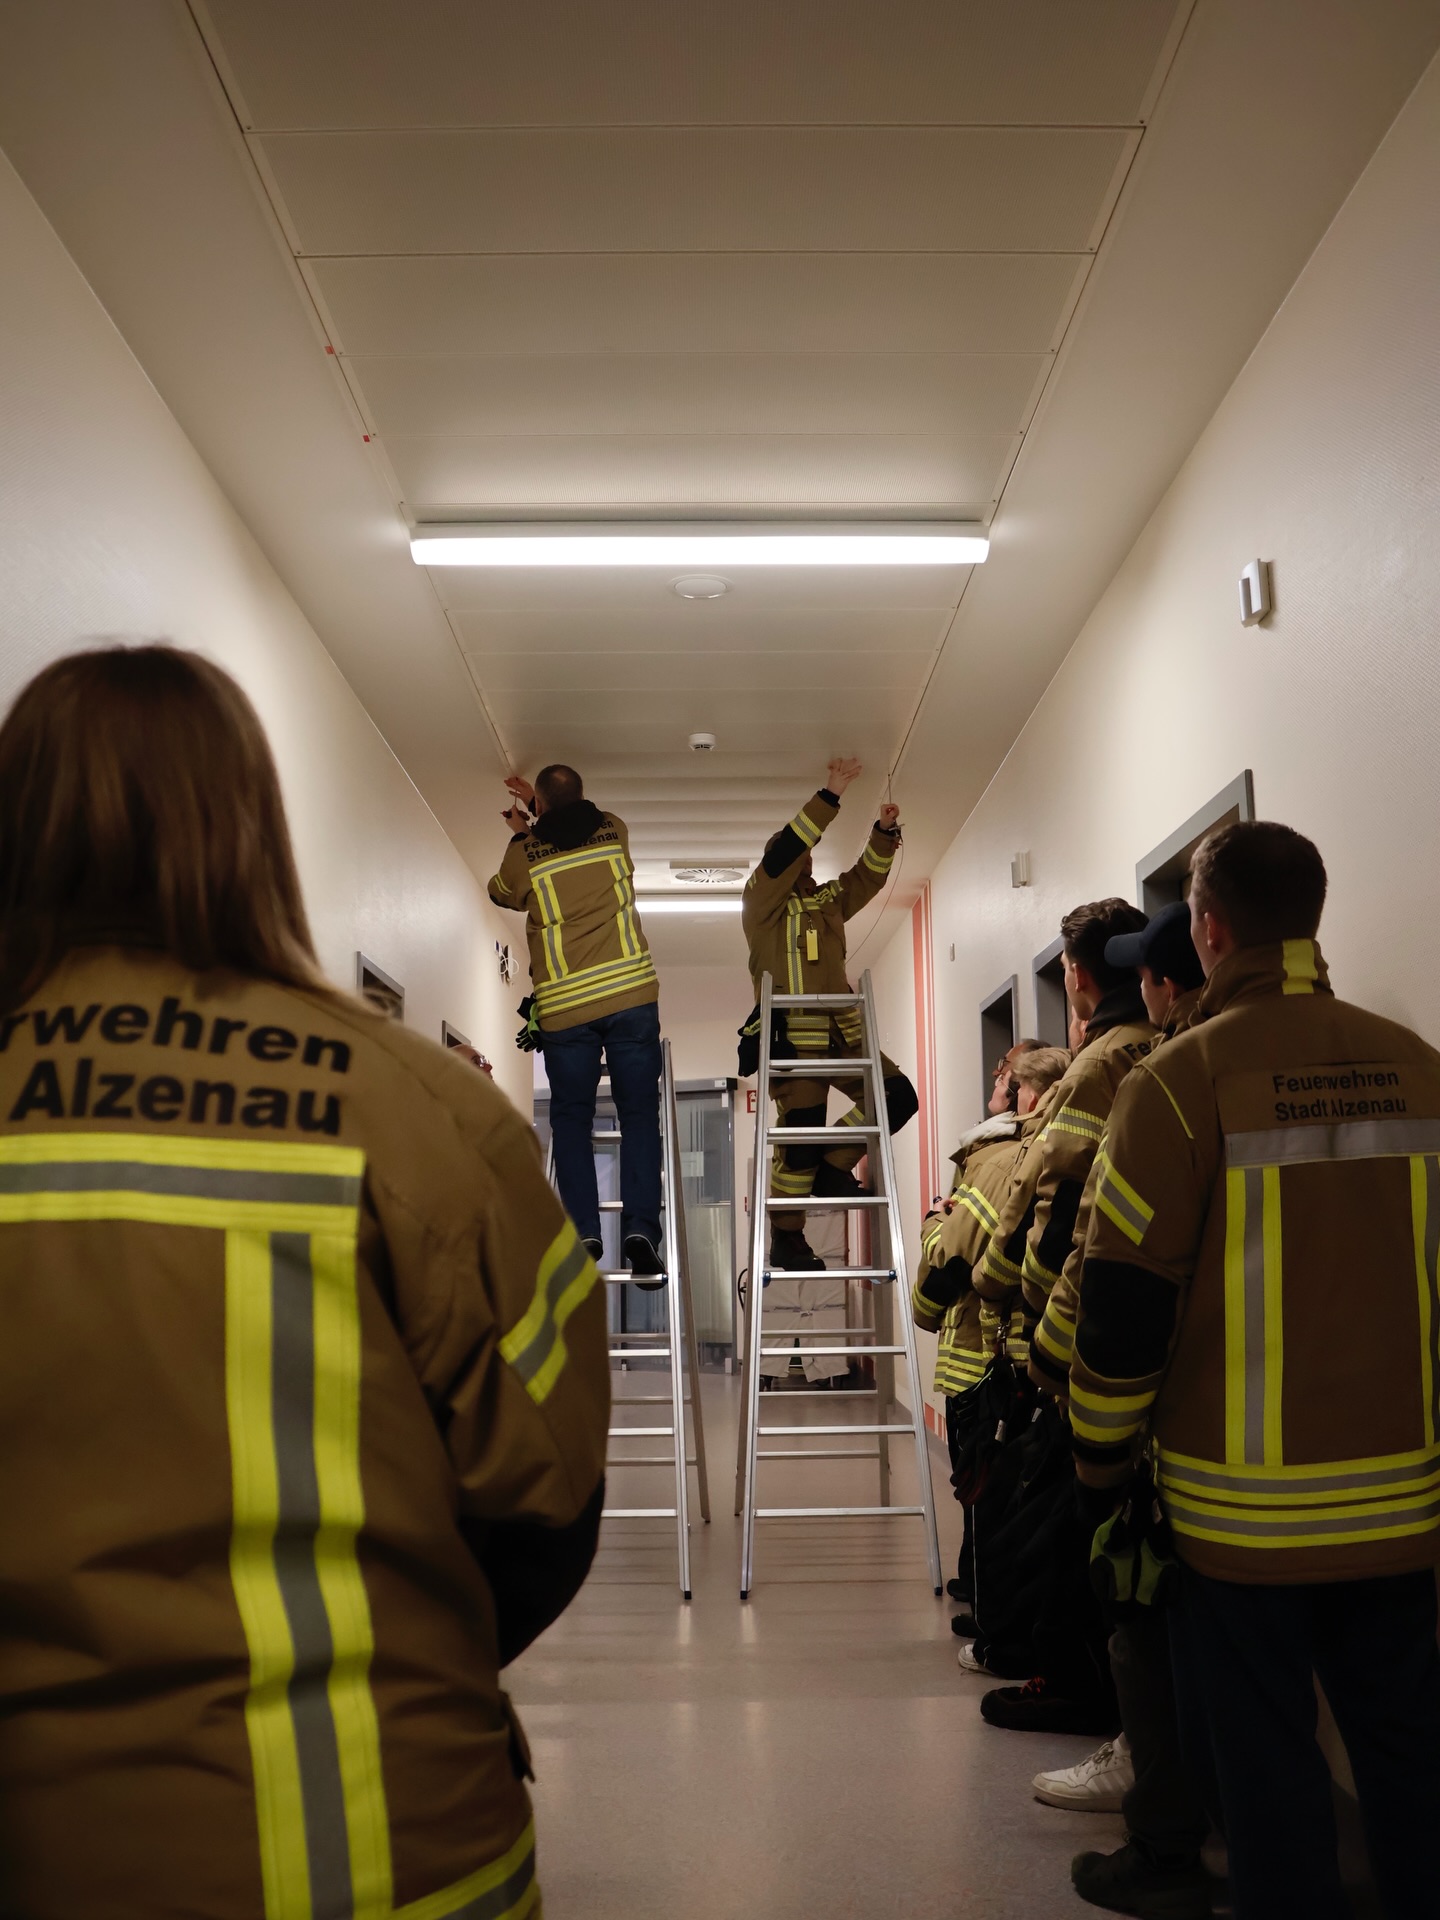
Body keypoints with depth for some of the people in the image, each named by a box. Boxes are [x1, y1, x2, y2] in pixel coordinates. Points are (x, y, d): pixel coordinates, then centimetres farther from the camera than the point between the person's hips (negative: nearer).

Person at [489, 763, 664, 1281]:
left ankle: (583, 1229, -1)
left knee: (571, 1118, 9)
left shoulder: (525, 854, 2)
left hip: (565, 1006, -1)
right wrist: (539, 806, 43)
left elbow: (503, 894, 25)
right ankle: (640, 1228, -10)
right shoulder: (614, 832, 8)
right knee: (638, 1113, 2)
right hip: (632, 994, 1)